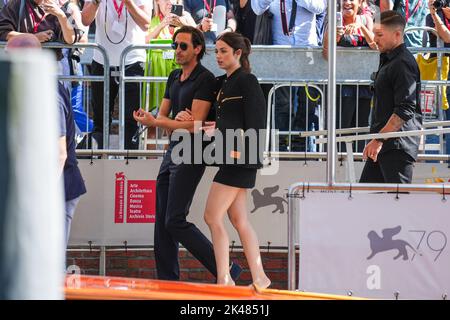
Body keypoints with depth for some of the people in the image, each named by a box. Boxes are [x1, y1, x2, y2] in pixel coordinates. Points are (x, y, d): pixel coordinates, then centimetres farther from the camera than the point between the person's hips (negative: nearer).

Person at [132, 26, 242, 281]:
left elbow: (195, 124, -18)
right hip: (173, 150, 9)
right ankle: (168, 282, 10)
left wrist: (154, 122, -17)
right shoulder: (175, 77, 16)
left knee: (175, 221, -14)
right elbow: (162, 115, 16)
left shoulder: (205, 79, -12)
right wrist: (150, 119, -8)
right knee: (162, 221, 7)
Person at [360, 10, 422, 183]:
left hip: (398, 145, -11)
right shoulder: (388, 60, 18)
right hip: (384, 146, 11)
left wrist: (379, 140, -22)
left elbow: (405, 111, -23)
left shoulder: (404, 63, -15)